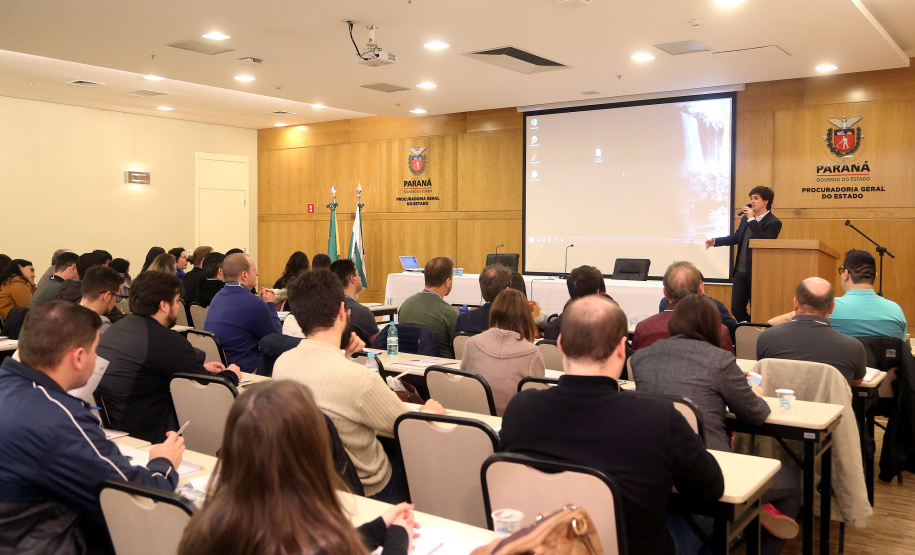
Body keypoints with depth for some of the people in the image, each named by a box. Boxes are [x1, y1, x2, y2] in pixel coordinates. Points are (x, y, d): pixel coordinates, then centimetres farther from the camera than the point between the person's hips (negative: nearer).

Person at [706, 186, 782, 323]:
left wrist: (752, 220, -21)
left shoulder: (773, 223, -9)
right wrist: (714, 241, 9)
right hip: (741, 272, 7)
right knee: (736, 309, 7)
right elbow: (735, 237, 21)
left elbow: (765, 241, -24)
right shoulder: (745, 219, 13)